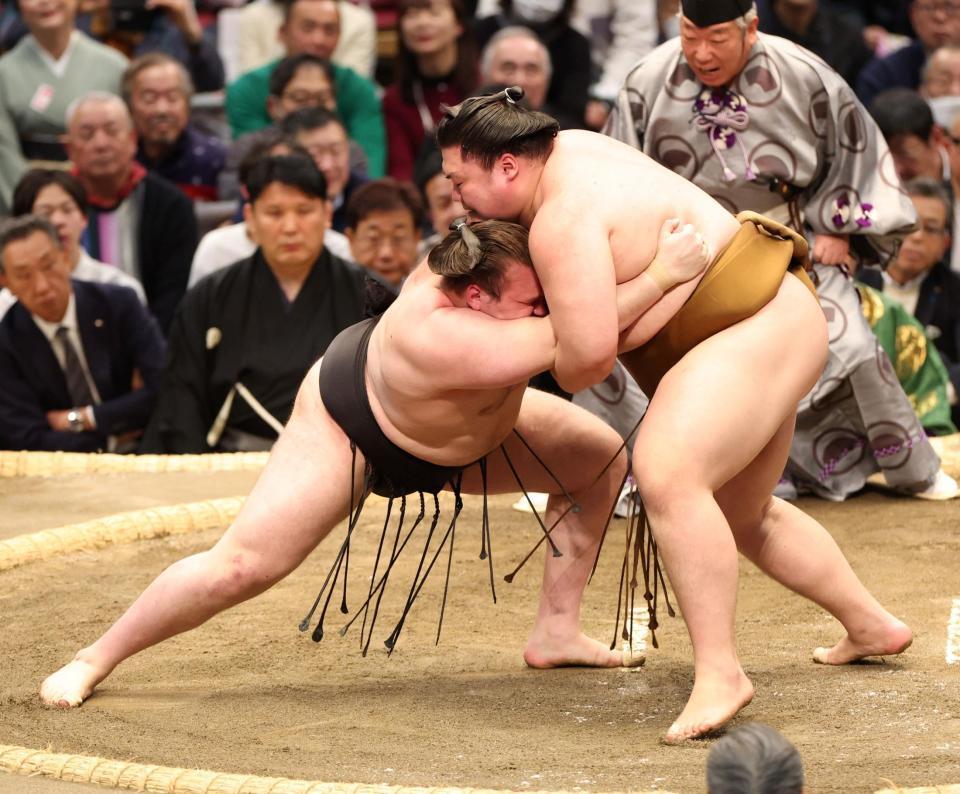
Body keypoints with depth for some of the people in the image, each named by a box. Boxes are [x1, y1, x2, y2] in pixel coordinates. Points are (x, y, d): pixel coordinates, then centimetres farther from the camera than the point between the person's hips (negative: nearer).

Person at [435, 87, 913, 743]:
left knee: (666, 474, -33)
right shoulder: (562, 150, 4)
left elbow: (590, 352, -31)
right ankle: (871, 626, 42)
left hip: (758, 332, -12)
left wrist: (568, 374, -8)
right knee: (741, 514, 27)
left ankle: (720, 674, -33)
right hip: (752, 326, 12)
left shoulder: (563, 219, -25)